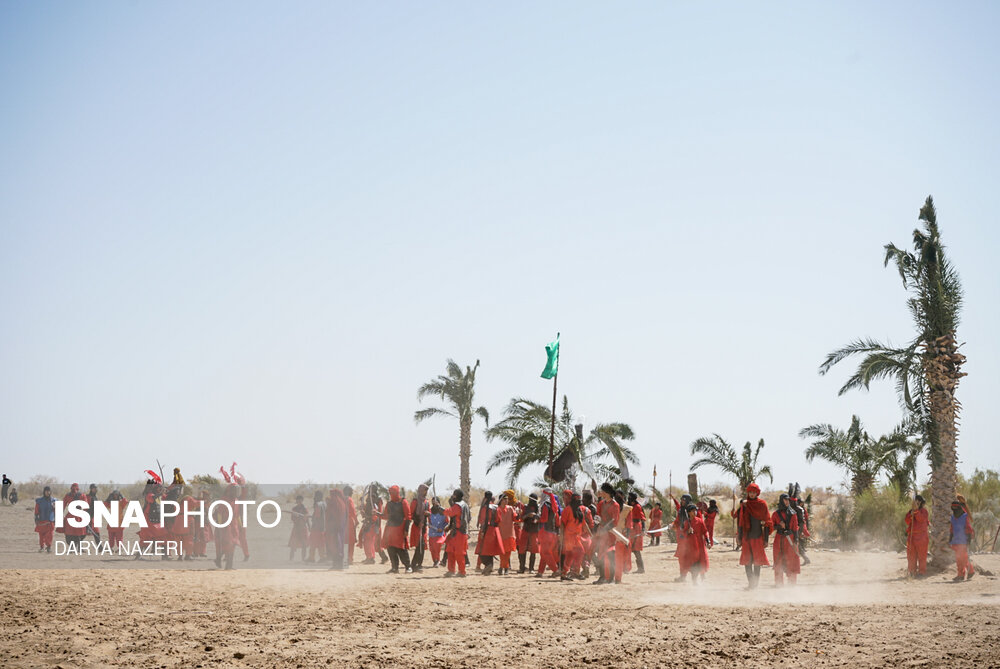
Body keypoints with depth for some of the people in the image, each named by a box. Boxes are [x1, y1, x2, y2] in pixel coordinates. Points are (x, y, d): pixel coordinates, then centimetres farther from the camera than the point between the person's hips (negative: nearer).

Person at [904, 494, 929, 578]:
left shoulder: (923, 511, 1)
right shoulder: (910, 512, 15)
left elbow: (921, 519, -17)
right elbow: (907, 521, 0)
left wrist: (916, 510, -23)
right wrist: (911, 512, -11)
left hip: (921, 536, -5)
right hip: (911, 536, 5)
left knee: (921, 555, -5)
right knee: (911, 555, 6)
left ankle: (922, 572, -2)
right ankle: (912, 571, 13)